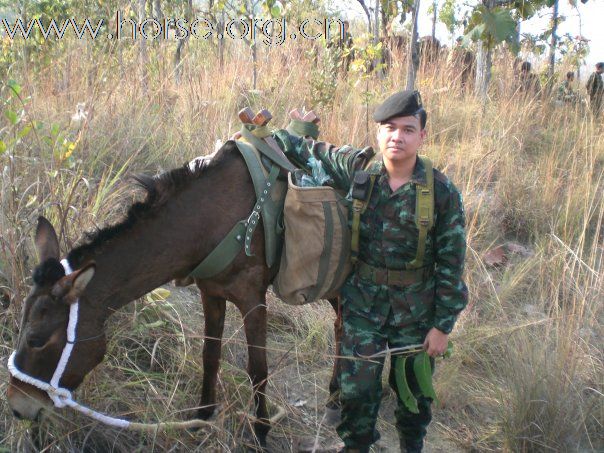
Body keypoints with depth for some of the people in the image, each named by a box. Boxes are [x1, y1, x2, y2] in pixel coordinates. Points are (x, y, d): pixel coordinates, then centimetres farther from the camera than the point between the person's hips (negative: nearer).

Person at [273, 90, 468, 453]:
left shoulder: (443, 192, -15)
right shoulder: (356, 167, -9)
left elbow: (451, 263, -10)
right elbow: (310, 151, 7)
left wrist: (443, 325, -9)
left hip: (415, 309, -1)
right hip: (363, 300, 1)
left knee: (413, 388, 18)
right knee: (357, 386, 9)